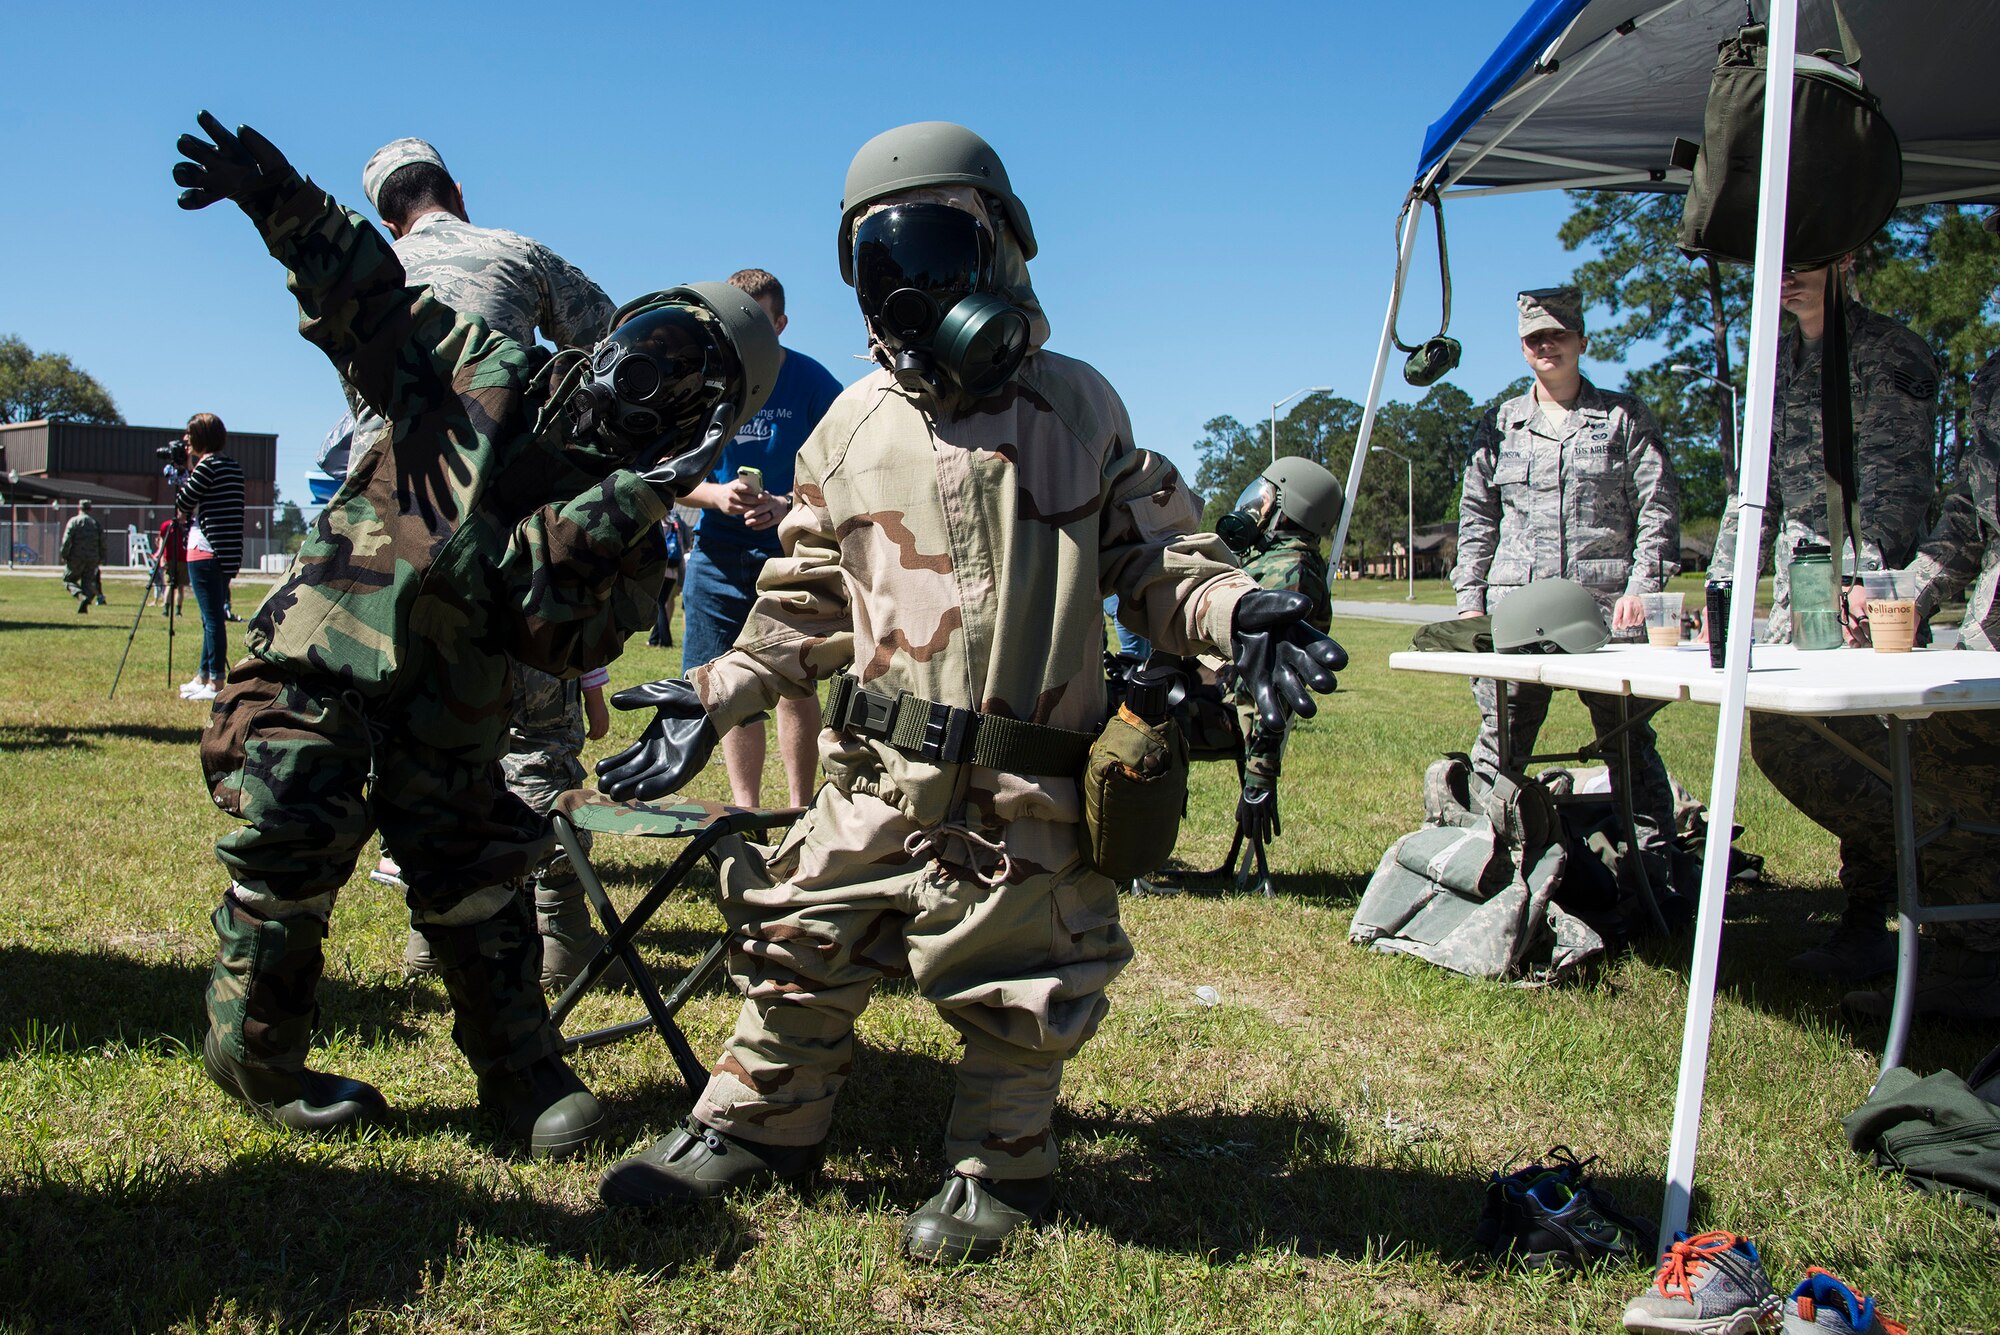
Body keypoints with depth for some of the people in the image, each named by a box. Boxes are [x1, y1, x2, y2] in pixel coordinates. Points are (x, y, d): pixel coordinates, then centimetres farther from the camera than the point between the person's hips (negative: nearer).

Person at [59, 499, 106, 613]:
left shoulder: (73, 521, -1)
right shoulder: (97, 523, 10)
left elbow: (67, 540, -9)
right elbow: (103, 543, 7)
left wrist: (64, 556, -2)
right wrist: (101, 558, 14)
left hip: (76, 558, -3)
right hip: (92, 559, 3)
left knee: (68, 579, 7)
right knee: (88, 582, 8)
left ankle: (81, 596, -20)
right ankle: (85, 604, -13)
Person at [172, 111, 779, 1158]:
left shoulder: (629, 525, -2)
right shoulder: (480, 373, 2)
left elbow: (558, 630, -17)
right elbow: (364, 293, 8)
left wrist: (626, 505, -28)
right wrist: (275, 195, -5)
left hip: (447, 725, 1)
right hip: (316, 674, 0)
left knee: (474, 883, 3)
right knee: (288, 865, 1)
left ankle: (523, 1079, 18)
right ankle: (257, 1066, 21)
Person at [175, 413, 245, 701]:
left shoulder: (206, 465, -11)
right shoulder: (234, 467, 14)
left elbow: (183, 503, -6)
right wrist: (191, 468, 17)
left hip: (205, 552, -9)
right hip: (229, 554, 9)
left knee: (212, 619, -6)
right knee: (212, 618, 15)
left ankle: (215, 683, -4)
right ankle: (203, 677, 23)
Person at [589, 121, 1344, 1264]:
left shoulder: (1076, 407, 2)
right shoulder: (855, 429, 7)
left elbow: (1156, 558, 4)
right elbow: (807, 604, 13)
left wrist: (1237, 613, -16)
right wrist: (714, 699, 4)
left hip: (1026, 783, -2)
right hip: (878, 777, 3)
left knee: (1014, 987, 9)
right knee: (801, 945, 11)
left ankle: (1000, 1170, 31)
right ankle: (757, 1126, 34)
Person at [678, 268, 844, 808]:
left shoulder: (812, 383, -5)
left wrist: (787, 506, -21)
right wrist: (716, 494, -16)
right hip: (719, 554, 3)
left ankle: (801, 811, 13)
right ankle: (745, 810, 21)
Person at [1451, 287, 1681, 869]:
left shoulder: (1624, 417, 10)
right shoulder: (1499, 425, 16)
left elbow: (1658, 507, 5)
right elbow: (1475, 519, 15)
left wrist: (1643, 583, -7)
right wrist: (1469, 599, 6)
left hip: (1605, 604, -2)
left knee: (1628, 738, -1)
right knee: (1500, 740, 0)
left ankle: (1656, 857, 6)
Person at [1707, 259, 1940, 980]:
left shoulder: (1894, 351, -4)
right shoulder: (1778, 361, 16)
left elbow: (1900, 482, -13)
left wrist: (1865, 576, -27)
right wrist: (1722, 589, 12)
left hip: (1874, 578, -7)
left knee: (1848, 742, -11)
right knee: (1773, 737, 1)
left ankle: (1870, 917, 4)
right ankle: (1899, 858, 19)